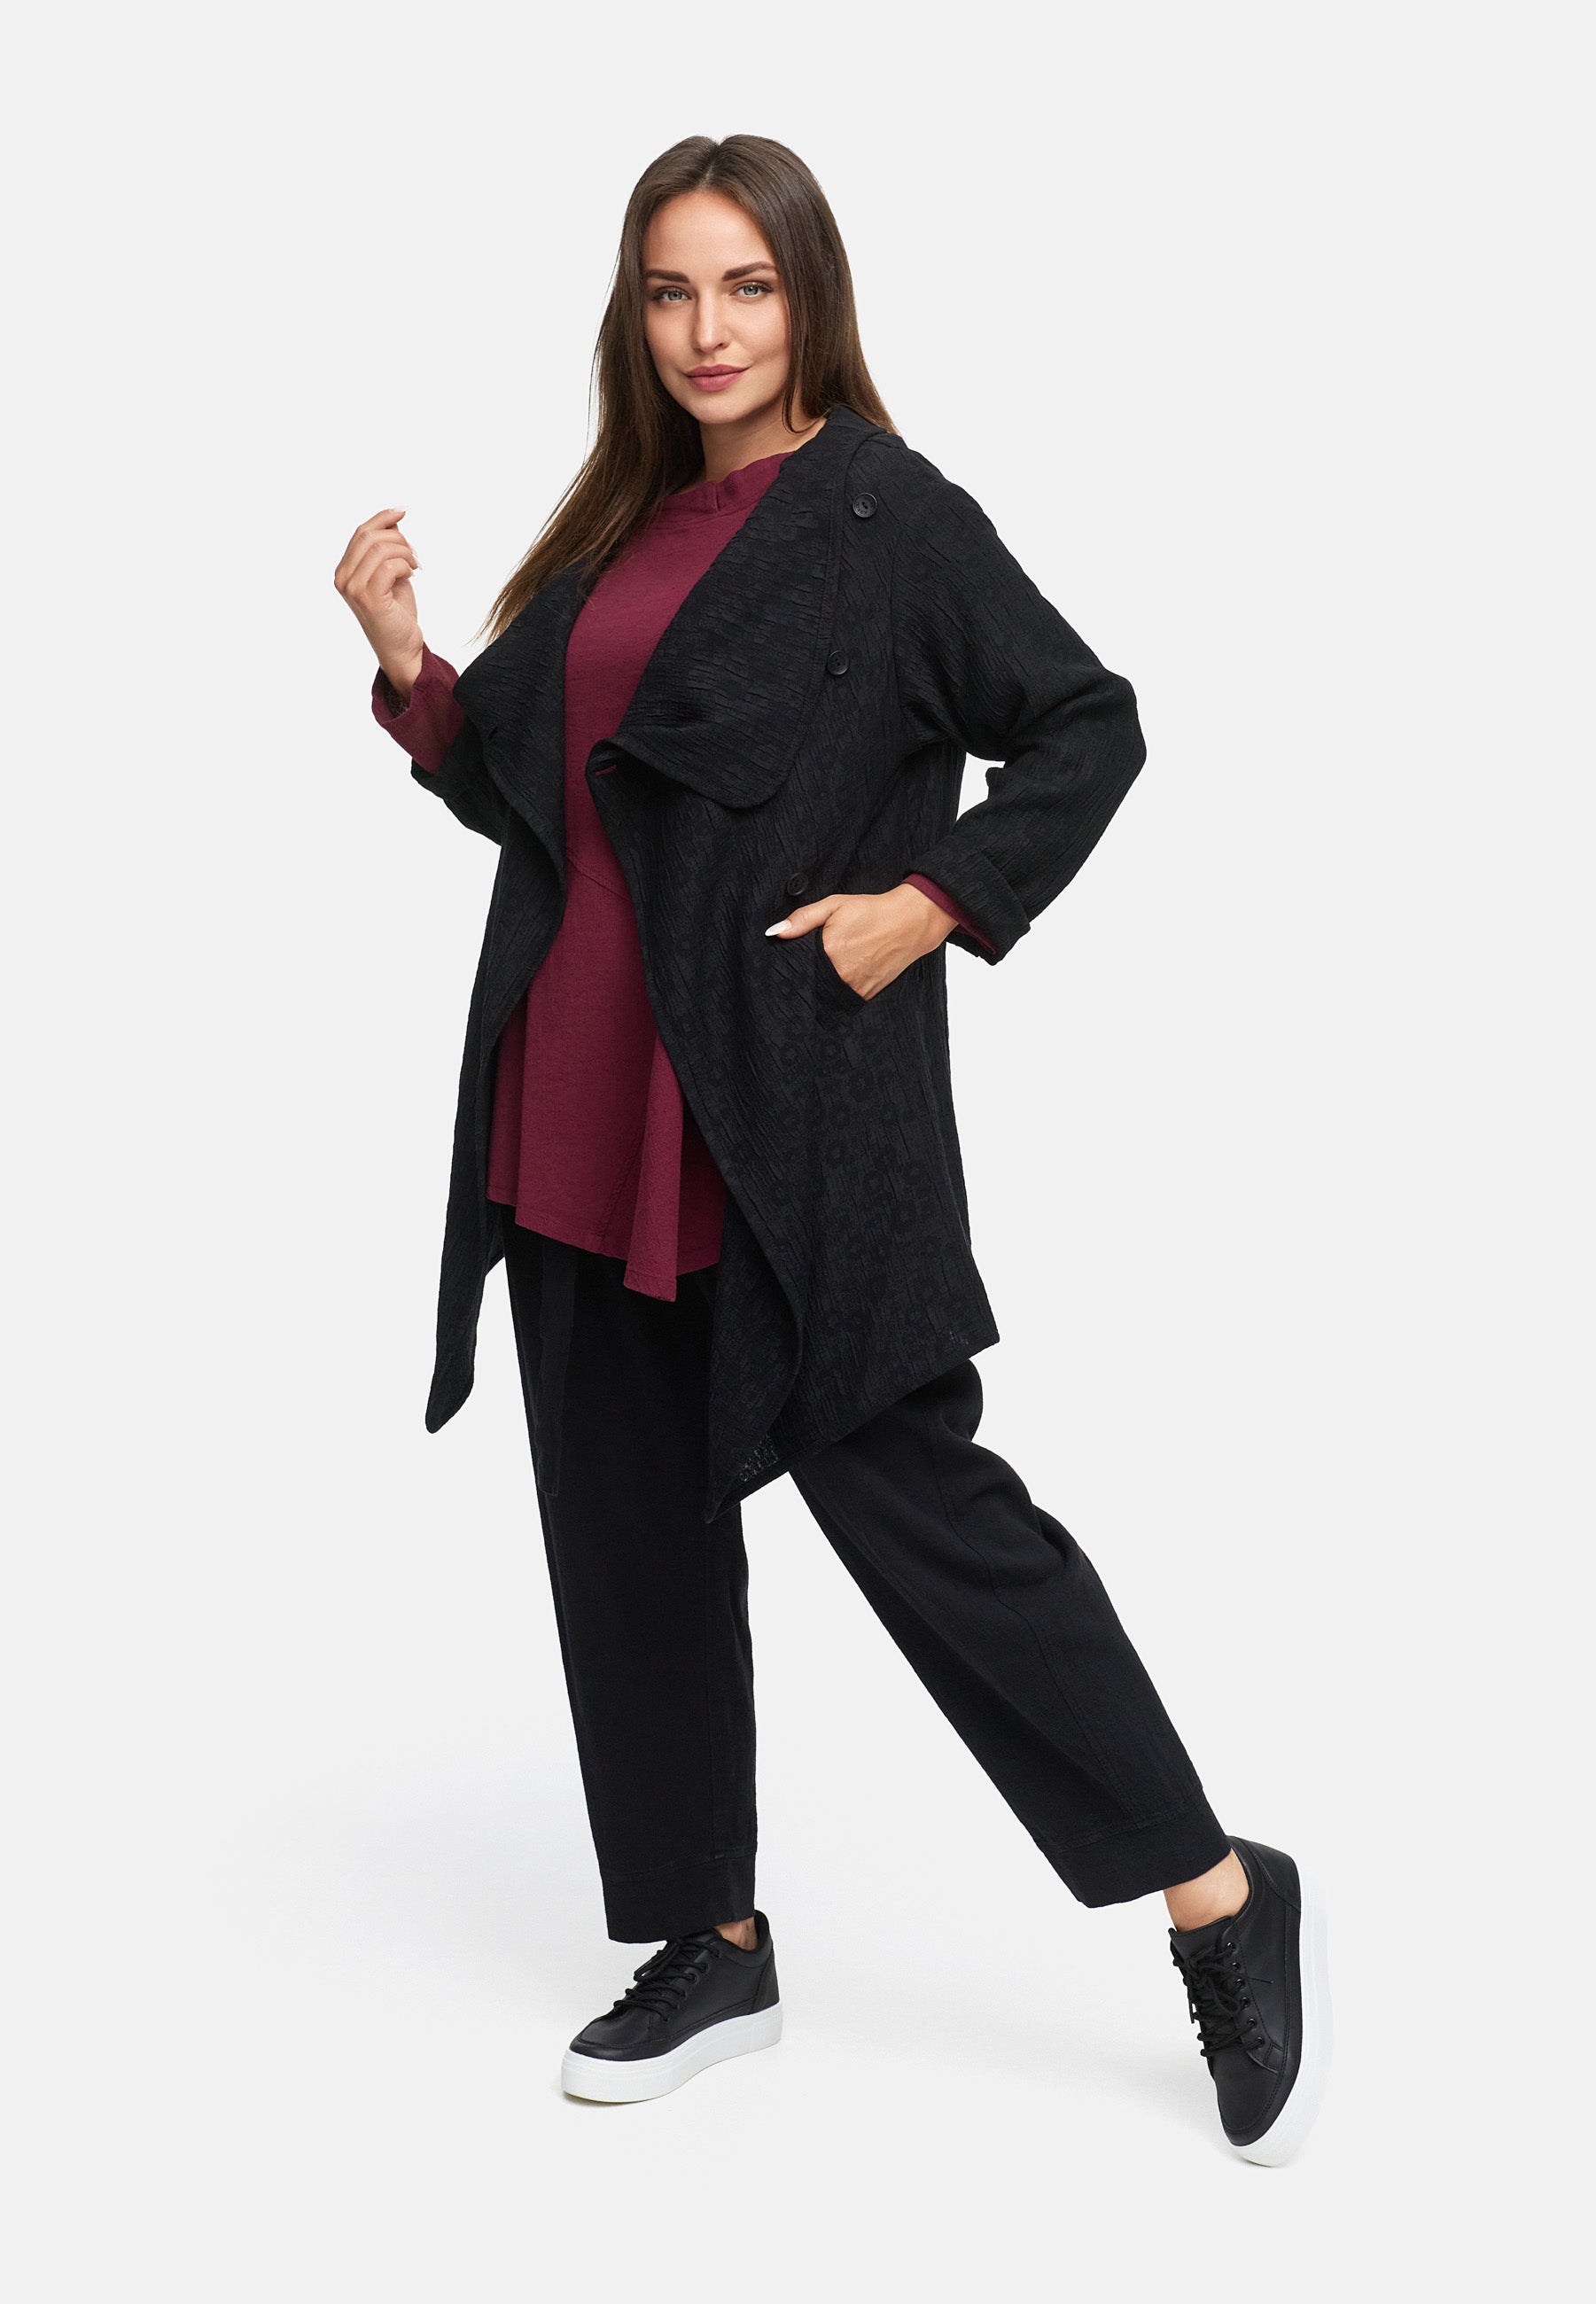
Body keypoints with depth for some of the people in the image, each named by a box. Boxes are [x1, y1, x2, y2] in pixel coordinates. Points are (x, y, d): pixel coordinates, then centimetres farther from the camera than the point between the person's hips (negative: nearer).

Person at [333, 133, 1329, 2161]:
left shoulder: (890, 517, -5)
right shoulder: (618, 531, 14)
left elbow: (1089, 728, -5)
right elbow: (525, 790, 18)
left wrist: (934, 905, -14)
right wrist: (404, 662, 4)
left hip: (793, 1119, -7)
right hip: (584, 1118, 7)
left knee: (908, 1494, -5)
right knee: (627, 1526, 11)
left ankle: (1224, 1901, 10)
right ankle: (709, 1947, 27)